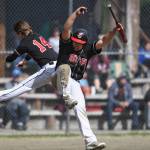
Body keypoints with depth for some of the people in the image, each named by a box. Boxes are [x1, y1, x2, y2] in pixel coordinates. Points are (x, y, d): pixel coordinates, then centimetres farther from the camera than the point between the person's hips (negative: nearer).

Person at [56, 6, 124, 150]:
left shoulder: (87, 50, 5)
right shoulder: (66, 44, -6)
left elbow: (103, 41, -4)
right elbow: (66, 29, -22)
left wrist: (115, 30, -19)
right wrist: (76, 13, -28)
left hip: (74, 84, 4)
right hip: (60, 80, -4)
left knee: (81, 110, -6)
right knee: (65, 67, -35)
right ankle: (67, 98, -43)